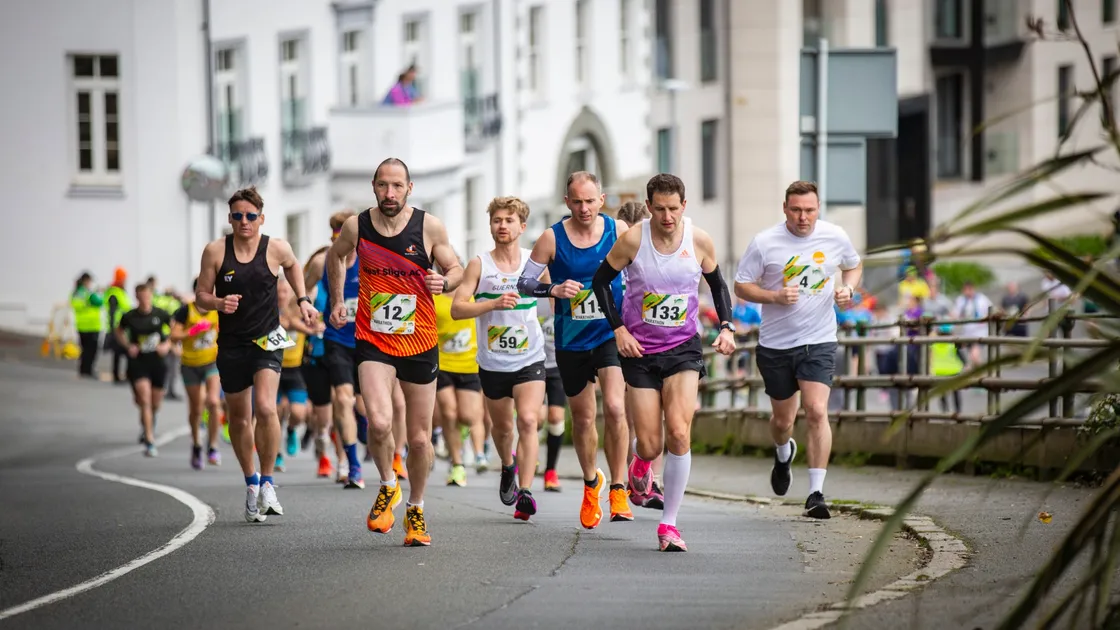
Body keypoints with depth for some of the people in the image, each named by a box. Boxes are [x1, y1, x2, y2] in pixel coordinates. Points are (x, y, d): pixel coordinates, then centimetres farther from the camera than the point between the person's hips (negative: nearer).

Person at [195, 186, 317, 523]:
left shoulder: (276, 248, -4)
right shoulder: (215, 251, -6)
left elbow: (292, 266, 20)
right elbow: (201, 296, 1)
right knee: (238, 417, 12)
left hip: (267, 340, -2)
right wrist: (218, 302, -20)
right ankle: (251, 483, 33)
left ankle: (267, 482, -8)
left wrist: (303, 299, 9)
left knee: (266, 408, -22)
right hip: (231, 344, 2)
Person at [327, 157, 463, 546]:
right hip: (373, 341, 0)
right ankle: (388, 488, 6)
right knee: (379, 423, -22)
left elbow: (456, 269, 4)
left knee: (419, 438, 6)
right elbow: (336, 256, 19)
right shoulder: (356, 226, -3)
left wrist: (445, 282, -18)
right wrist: (337, 300, 14)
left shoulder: (429, 227, -7)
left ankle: (415, 511, 28)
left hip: (420, 343, 1)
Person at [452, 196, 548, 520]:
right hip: (493, 362, 1)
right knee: (502, 426, 15)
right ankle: (508, 467, 47)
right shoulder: (479, 265, -5)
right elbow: (457, 308, -11)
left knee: (528, 421, -19)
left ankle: (525, 492, -23)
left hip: (530, 359, -1)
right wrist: (494, 303, -25)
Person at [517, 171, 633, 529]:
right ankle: (591, 482, 38)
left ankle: (618, 490, -11)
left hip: (611, 334, -1)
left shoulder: (618, 231, -5)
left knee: (614, 408, -20)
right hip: (571, 340, 1)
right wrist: (554, 289, -23)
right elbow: (524, 283, -5)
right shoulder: (552, 238, -8)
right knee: (583, 418, 13)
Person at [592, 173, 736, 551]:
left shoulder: (699, 241, -6)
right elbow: (601, 280, 3)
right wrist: (618, 329, -6)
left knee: (679, 433, -17)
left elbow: (717, 283, 12)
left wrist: (726, 327, -2)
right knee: (650, 446, -2)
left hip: (683, 349, 0)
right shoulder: (633, 240, -11)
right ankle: (641, 464, 38)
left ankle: (669, 524, -8)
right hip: (640, 351, 0)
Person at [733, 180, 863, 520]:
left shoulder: (835, 236, -2)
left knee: (816, 411, -17)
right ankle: (783, 454, 50)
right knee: (782, 419, 12)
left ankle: (816, 492, -14)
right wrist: (776, 296, -19)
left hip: (819, 342, 0)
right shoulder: (764, 243, -8)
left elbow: (854, 265, 18)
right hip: (776, 344, 0)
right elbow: (741, 286, -2)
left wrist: (848, 288, -4)